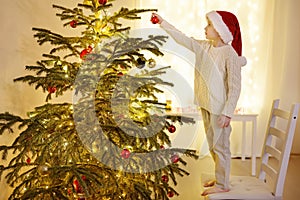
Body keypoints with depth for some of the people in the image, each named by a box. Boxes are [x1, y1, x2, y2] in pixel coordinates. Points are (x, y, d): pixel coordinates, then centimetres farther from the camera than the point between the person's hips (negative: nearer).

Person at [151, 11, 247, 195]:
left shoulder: (230, 54, -19)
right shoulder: (203, 47, 3)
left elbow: (235, 87, -20)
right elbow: (182, 38, 11)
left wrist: (227, 113, -23)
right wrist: (162, 23, 8)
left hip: (220, 108, -8)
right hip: (205, 105, 8)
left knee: (220, 146, 3)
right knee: (212, 145, 19)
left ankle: (222, 185, 17)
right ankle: (220, 177, 35)